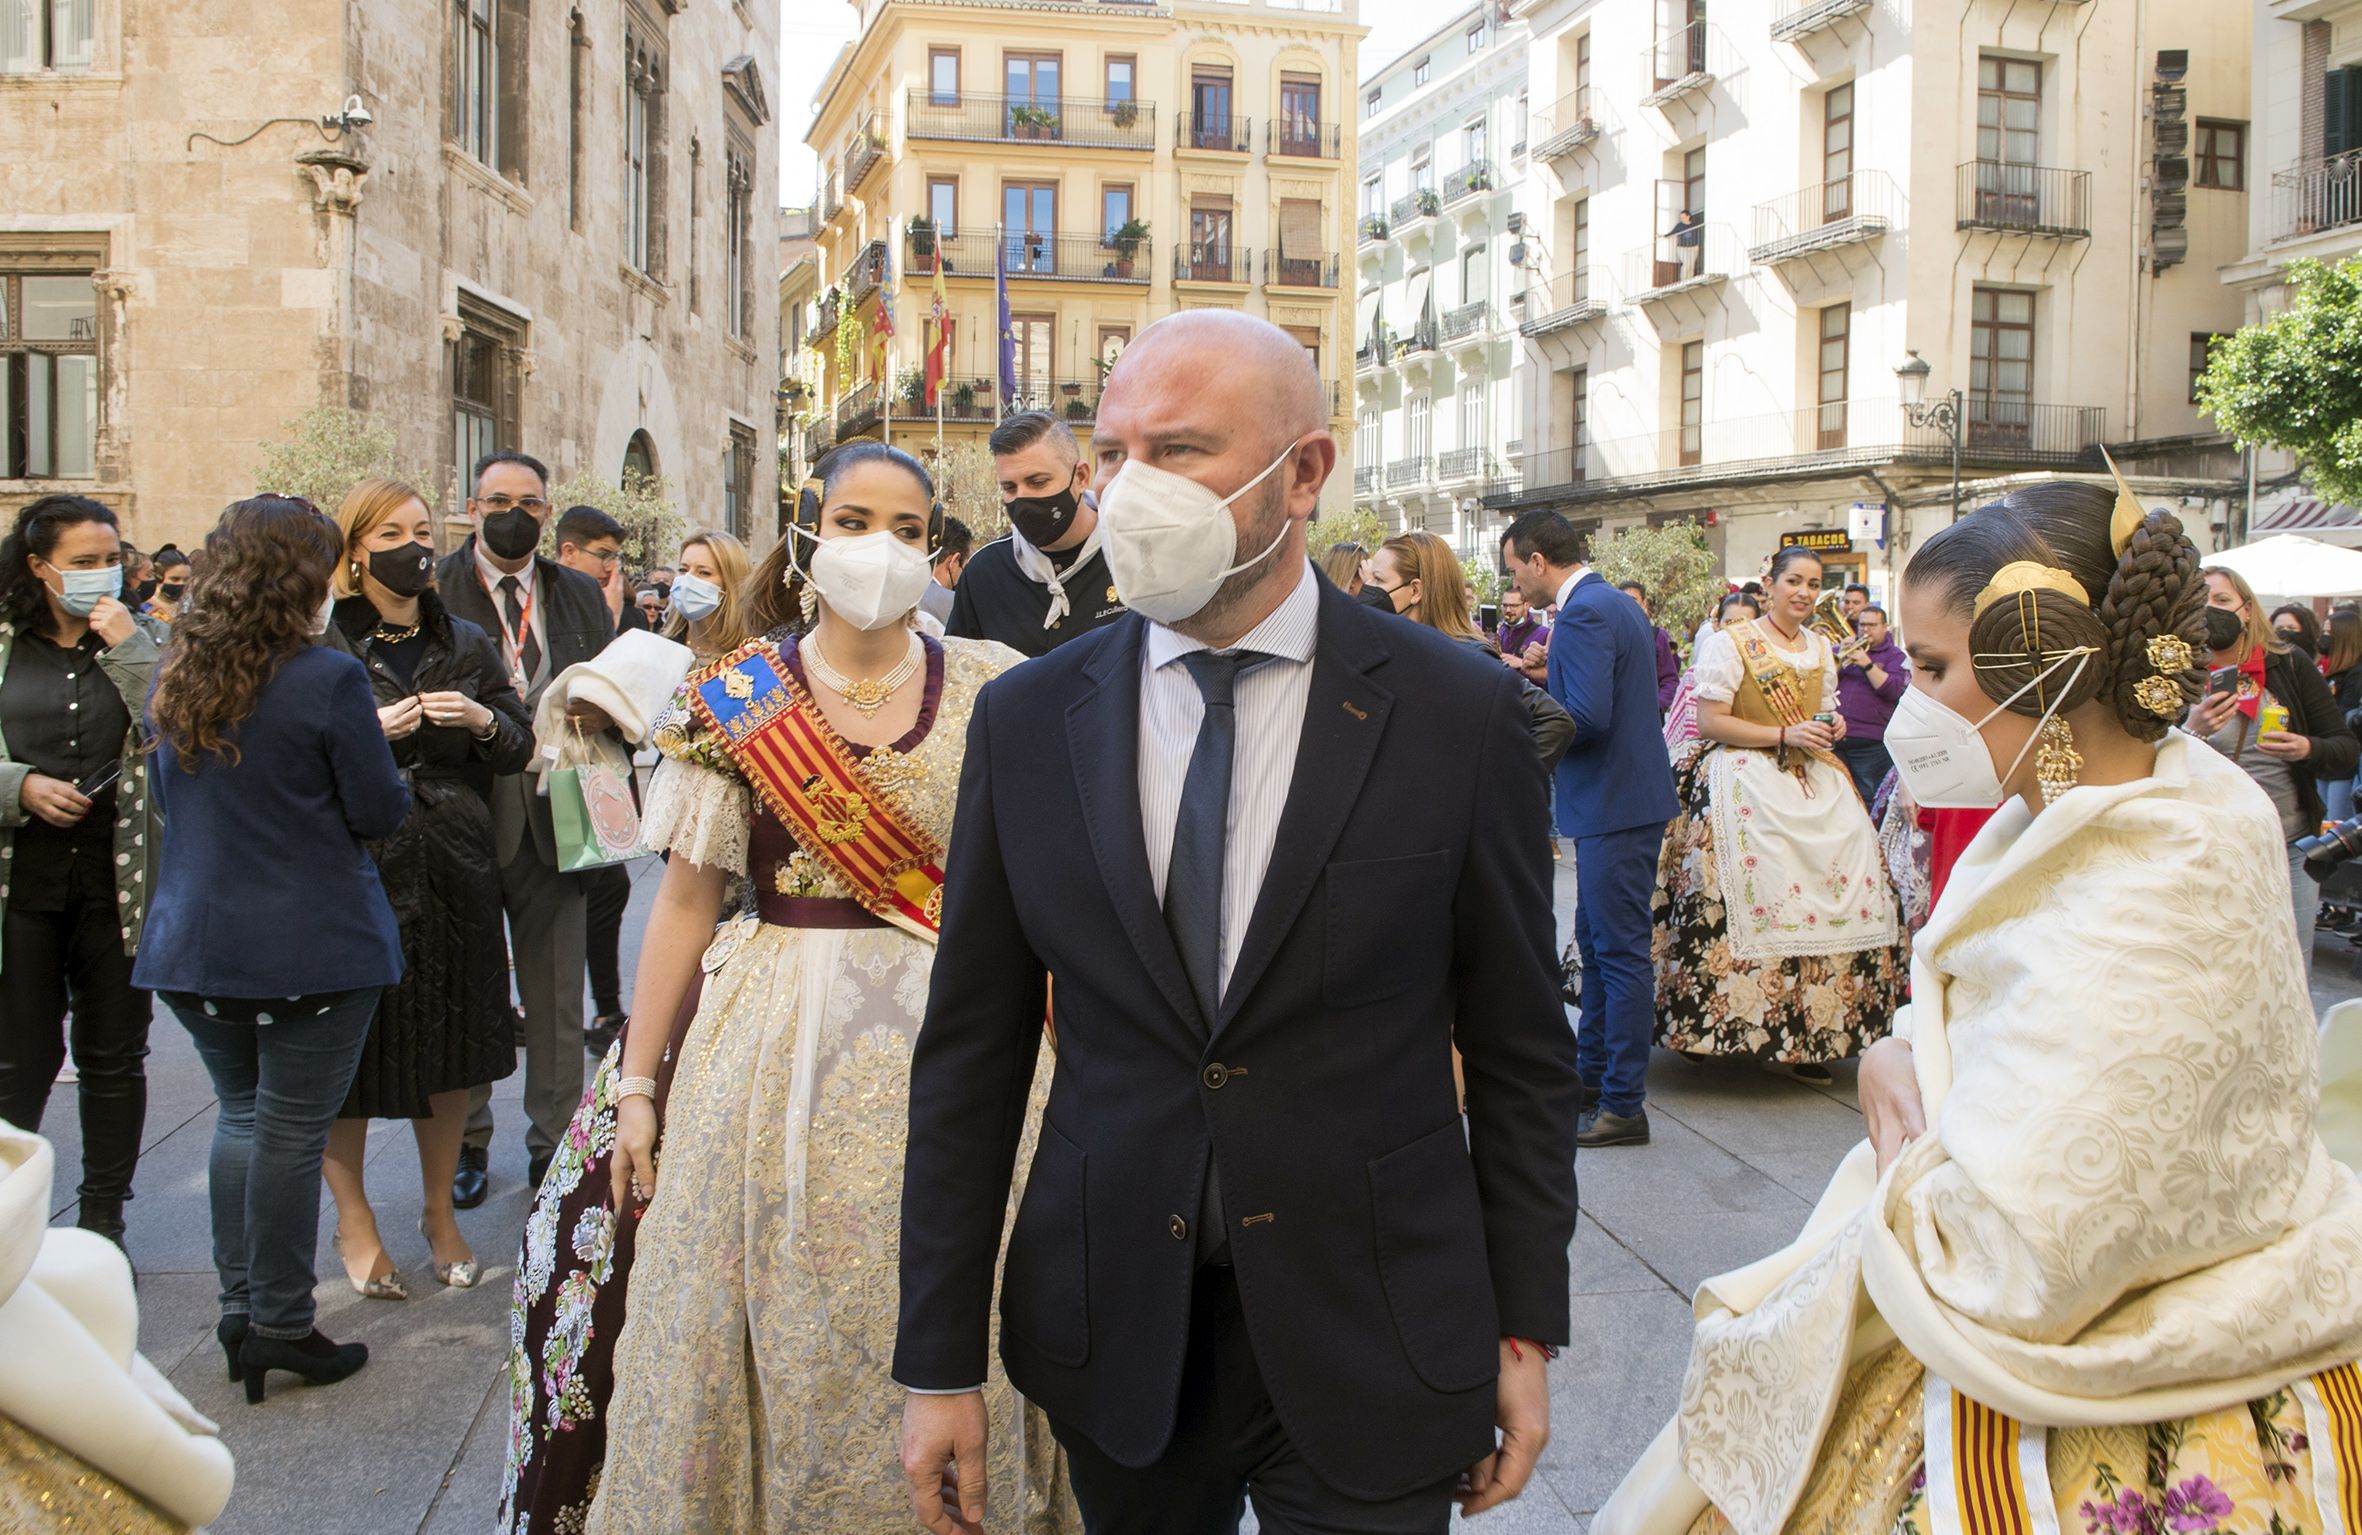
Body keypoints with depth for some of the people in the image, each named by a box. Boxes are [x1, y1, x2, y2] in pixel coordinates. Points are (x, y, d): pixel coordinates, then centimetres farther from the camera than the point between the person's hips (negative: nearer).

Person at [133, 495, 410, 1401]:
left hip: (195, 944, 6)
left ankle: (238, 1310, 22)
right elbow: (381, 812, -11)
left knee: (240, 1116, 18)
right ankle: (280, 1327, 9)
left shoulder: (175, 676, 5)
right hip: (311, 945, -6)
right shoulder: (327, 679, -16)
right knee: (292, 1130, 2)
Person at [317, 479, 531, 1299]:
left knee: (449, 1049, 12)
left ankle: (440, 1211, 29)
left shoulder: (466, 645, 10)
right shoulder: (318, 648, -3)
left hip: (453, 876, 4)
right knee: (350, 1052, 4)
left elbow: (519, 747, 11)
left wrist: (483, 720, -10)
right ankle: (353, 1218, 23)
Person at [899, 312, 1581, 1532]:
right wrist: (940, 1364, 0)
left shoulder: (1458, 713, -7)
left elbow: (1519, 1051, -1)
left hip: (1368, 1345, -2)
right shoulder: (1027, 722, -2)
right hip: (1111, 1330, 2)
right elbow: (970, 1055, 1)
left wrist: (1525, 1336, 1)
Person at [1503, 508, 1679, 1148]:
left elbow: (1588, 717, -26)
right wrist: (1546, 683, 12)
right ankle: (1594, 1076, 31)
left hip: (1616, 805, -11)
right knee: (1595, 941, 19)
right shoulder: (1617, 603, 14)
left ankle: (1624, 1106, 2)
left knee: (1620, 951, -5)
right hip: (1628, 794, 11)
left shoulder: (1583, 614, -18)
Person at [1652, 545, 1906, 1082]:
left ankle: (1814, 1030, -5)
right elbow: (1710, 721, -9)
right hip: (1748, 784, -6)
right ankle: (1757, 1030, -8)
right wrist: (1783, 736, -14)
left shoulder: (1821, 647, 17)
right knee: (1765, 895, -18)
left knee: (1845, 880, -9)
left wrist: (1832, 728, 4)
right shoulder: (1729, 643, -3)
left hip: (1816, 784, 6)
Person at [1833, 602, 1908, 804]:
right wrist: (1841, 657, -6)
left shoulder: (1894, 655, 7)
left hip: (1870, 742, -4)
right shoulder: (1844, 648, 19)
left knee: (1868, 800, -4)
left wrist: (1867, 664, -14)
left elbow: (1893, 690, -10)